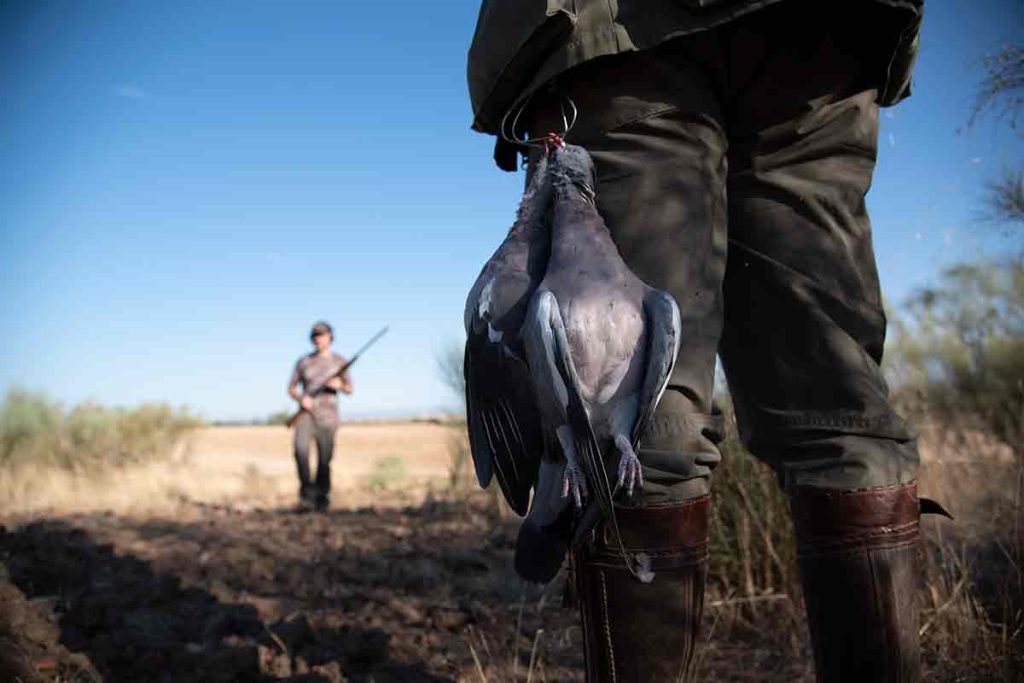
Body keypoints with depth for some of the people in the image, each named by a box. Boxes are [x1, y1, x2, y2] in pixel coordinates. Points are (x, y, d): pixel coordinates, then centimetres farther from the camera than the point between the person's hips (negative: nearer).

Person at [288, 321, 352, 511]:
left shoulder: (339, 361, 6)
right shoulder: (303, 361, 8)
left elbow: (349, 389, 10)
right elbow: (291, 388, 11)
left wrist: (339, 385, -12)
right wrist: (301, 398, -10)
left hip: (327, 416, 0)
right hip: (306, 414, 0)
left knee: (324, 461, 0)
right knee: (301, 449, -26)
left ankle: (321, 499, 18)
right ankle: (306, 490, -16)